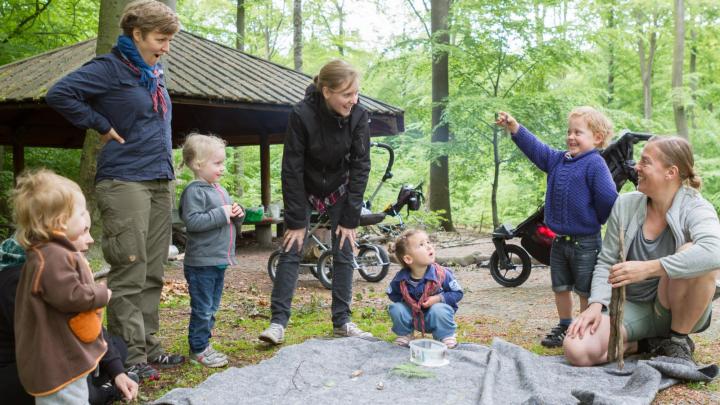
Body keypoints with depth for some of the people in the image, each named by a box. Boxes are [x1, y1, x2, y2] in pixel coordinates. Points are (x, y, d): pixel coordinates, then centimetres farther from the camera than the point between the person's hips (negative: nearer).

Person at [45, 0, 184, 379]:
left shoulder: (155, 72, 16)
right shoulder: (110, 68, -7)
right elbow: (59, 94, -17)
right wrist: (102, 125, -11)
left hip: (160, 181, 8)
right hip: (124, 182, -8)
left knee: (152, 274, 10)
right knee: (129, 274, -6)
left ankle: (148, 346, 20)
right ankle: (131, 357, 2)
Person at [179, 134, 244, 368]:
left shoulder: (220, 190, 15)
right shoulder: (195, 191, -14)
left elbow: (226, 221, 24)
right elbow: (192, 221, -25)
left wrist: (237, 214, 2)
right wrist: (221, 214, -23)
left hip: (219, 260, 9)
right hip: (202, 262, -9)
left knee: (212, 307, 17)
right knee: (202, 308, -1)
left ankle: (203, 343, 28)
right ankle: (198, 349, 11)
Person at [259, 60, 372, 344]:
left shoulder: (358, 116, -20)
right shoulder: (302, 114, -28)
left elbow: (360, 167, -15)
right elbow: (292, 169, -23)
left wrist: (349, 219, -16)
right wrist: (296, 221, -21)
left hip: (339, 191, 2)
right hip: (304, 190, -2)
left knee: (344, 253, -1)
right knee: (291, 251, -6)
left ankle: (341, 322, 9)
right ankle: (278, 321, 0)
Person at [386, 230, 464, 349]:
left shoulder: (441, 274, -23)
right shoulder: (401, 278, -17)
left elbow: (458, 293, -12)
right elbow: (392, 294, 4)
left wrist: (439, 298, -25)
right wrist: (404, 300, -14)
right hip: (413, 318, 2)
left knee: (438, 309, -34)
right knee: (395, 308, -21)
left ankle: (446, 336, -4)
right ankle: (405, 334, 8)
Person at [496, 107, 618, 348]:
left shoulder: (595, 164, -14)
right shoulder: (558, 160, 8)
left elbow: (608, 199, -17)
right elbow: (535, 148, 8)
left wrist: (595, 221, -4)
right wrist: (514, 128, -3)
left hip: (586, 242, -7)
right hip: (560, 240, 7)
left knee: (586, 291, 6)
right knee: (560, 288, 16)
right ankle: (565, 327, 32)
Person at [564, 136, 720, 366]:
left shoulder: (695, 209, -14)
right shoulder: (624, 205, -3)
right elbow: (606, 262, 2)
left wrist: (648, 268, -41)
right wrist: (597, 304, -15)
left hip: (680, 311, -2)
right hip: (633, 307, 3)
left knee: (692, 253, -33)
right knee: (577, 350, -24)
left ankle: (679, 339, -10)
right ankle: (646, 344, 4)